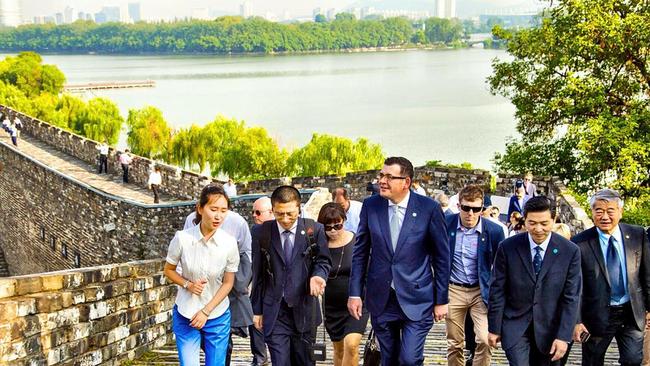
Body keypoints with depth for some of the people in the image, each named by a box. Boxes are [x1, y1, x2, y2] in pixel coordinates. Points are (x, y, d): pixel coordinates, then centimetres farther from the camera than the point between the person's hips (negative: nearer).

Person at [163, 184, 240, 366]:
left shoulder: (229, 242, -12)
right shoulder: (182, 238, -13)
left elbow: (228, 283, -2)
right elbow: (169, 270, 2)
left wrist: (206, 312, -8)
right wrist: (187, 284, -15)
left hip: (217, 316, 1)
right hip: (186, 316, 0)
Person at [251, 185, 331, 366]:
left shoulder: (314, 229, -1)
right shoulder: (261, 232, -1)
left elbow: (323, 261, 8)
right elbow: (258, 274, 6)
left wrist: (317, 275, -15)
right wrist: (257, 309, 7)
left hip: (304, 310, 1)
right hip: (274, 312, -1)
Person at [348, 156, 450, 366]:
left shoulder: (429, 208, -8)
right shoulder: (371, 206, 0)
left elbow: (441, 257, -2)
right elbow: (360, 253, 7)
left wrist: (441, 300, -1)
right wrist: (355, 293, 2)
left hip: (416, 300, -3)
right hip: (381, 300, 3)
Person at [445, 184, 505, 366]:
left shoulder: (494, 231, -11)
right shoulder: (446, 224, -9)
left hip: (481, 291, -1)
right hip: (453, 290, 1)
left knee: (485, 341, -14)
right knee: (454, 344, 9)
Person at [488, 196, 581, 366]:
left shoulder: (570, 251, -7)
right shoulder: (508, 248, -7)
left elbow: (571, 297, -6)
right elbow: (497, 290, -2)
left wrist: (564, 336, -11)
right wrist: (494, 328, -1)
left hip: (549, 329, 1)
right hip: (515, 326, -1)